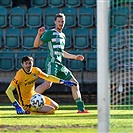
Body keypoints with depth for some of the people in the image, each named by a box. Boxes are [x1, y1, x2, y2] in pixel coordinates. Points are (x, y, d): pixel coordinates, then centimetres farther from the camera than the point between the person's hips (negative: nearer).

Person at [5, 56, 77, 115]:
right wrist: (16, 105, -37)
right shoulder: (20, 74, -25)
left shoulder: (35, 70, -5)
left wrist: (63, 82, 6)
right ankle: (29, 111, -5)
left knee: (56, 106, 12)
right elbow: (8, 91, -29)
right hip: (27, 103, -8)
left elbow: (48, 77, 13)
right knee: (51, 110, -19)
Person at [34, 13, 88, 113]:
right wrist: (39, 34, -22)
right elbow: (36, 45, -6)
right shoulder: (50, 33, -1)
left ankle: (81, 108, 15)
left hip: (59, 65, 8)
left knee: (75, 83, 8)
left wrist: (75, 57, 35)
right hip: (52, 62, -8)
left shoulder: (63, 35, 22)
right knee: (48, 84, -27)